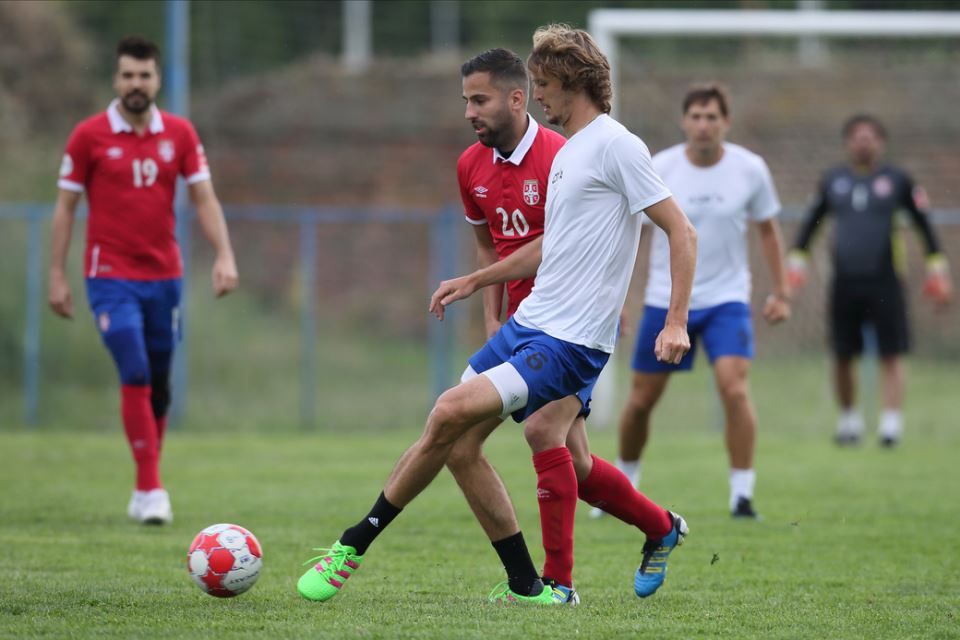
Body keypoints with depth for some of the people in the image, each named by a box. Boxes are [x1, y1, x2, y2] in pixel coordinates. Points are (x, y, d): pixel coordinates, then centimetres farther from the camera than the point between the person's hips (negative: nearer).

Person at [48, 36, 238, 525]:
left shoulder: (179, 134, 4)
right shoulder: (89, 136, -3)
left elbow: (204, 199, 3)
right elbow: (66, 206, 2)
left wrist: (224, 255, -11)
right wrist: (57, 276, -1)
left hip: (164, 277, 3)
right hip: (112, 278, -3)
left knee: (158, 387, 8)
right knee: (136, 377, -15)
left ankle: (145, 490, 20)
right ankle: (151, 491, -14)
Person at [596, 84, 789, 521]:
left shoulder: (750, 170, -7)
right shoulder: (658, 170, -10)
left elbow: (767, 229, 9)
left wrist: (781, 292, 7)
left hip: (726, 299, 0)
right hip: (665, 300, 1)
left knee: (735, 389, -20)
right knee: (641, 400, 7)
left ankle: (742, 495, -12)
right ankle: (623, 482, 32)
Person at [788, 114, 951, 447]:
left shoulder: (896, 180, 3)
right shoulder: (833, 180, 10)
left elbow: (923, 225, 8)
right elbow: (811, 223, 20)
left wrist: (937, 268, 5)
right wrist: (796, 261, 13)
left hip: (884, 281, -2)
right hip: (845, 283, 2)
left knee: (891, 356, -7)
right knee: (842, 357, 5)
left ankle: (891, 421, -9)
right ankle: (848, 419, 21)